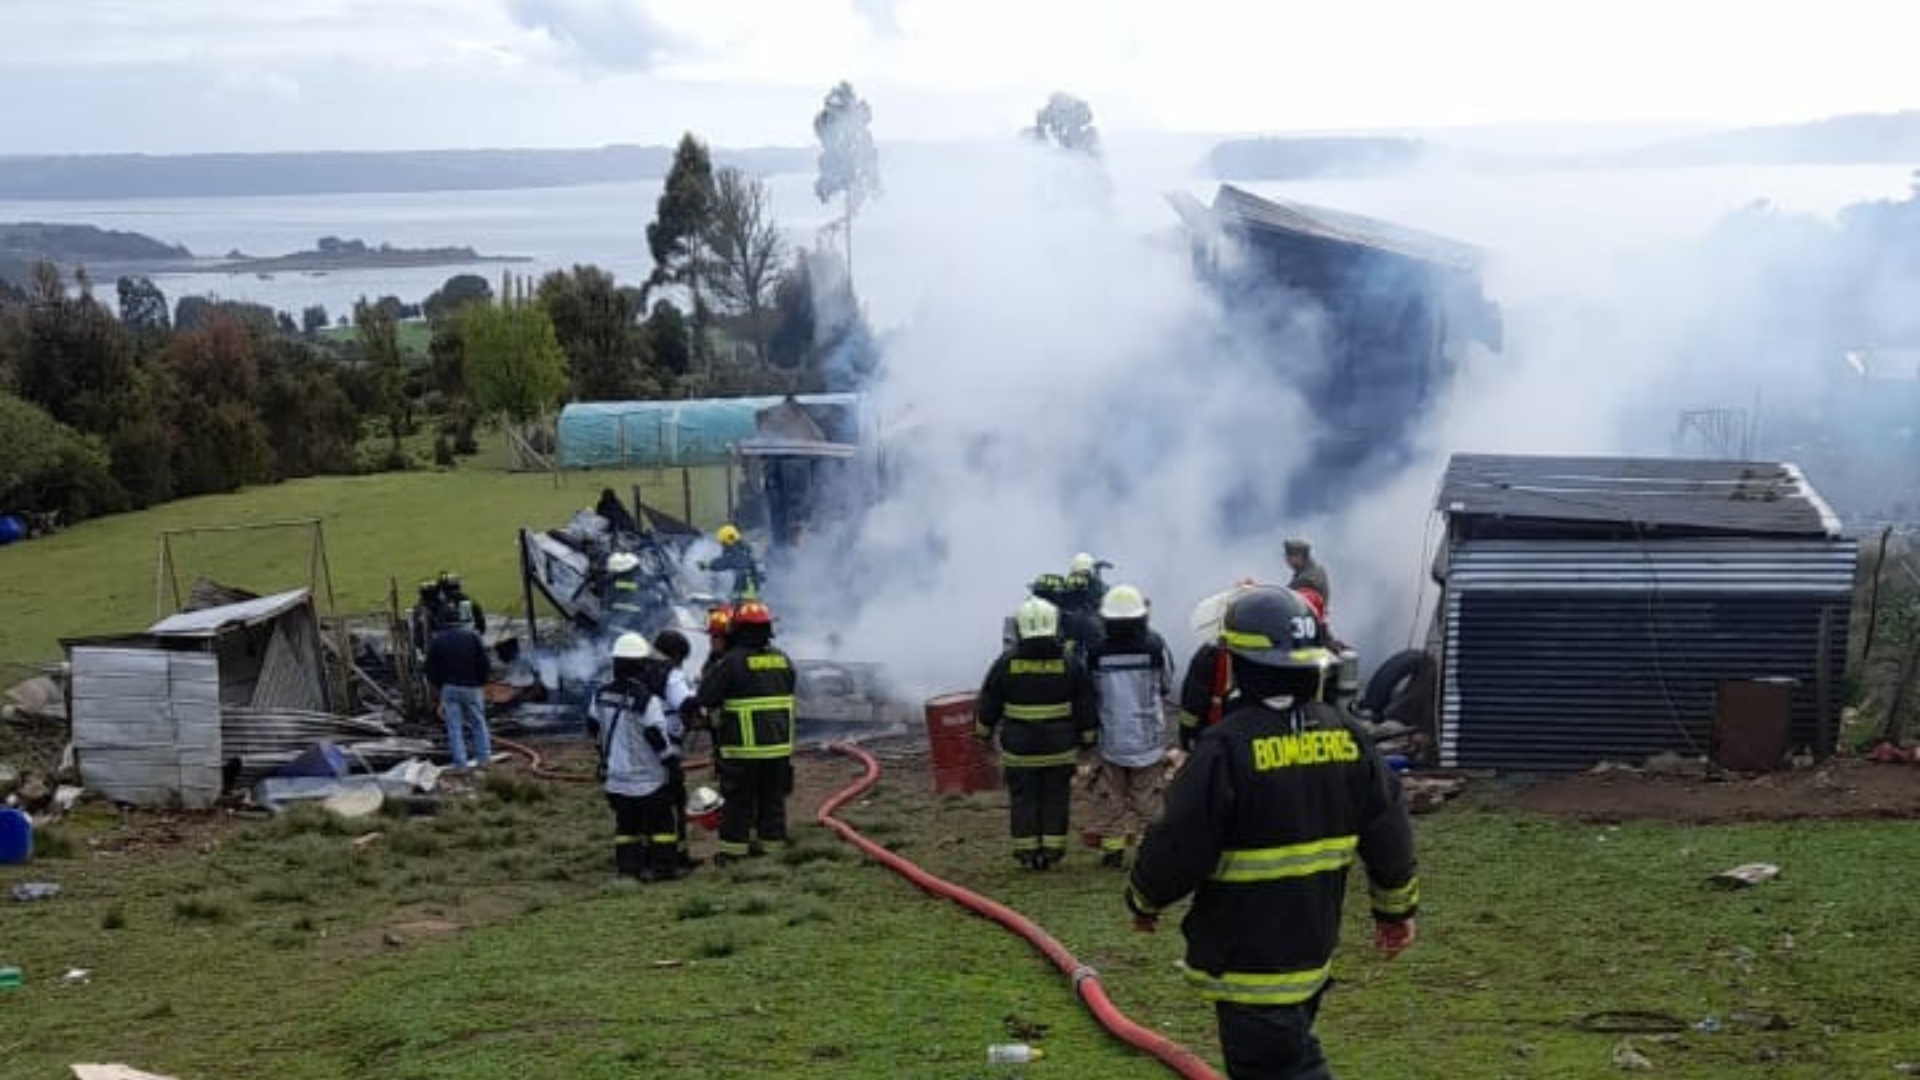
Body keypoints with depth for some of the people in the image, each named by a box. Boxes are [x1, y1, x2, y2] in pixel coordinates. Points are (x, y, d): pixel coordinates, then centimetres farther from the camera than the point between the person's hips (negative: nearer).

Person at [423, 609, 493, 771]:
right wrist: (480, 682, 12)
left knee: (454, 727, 2)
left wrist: (438, 688, 18)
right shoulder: (471, 636, -1)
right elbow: (485, 664, -2)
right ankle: (483, 757, 14)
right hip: (471, 687, 1)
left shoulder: (436, 641, 0)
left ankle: (460, 762, -1)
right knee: (478, 723, 13)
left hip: (449, 688, 0)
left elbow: (431, 669, 3)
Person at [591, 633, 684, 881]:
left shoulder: (601, 696, 1)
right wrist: (673, 761, -5)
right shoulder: (647, 700, -21)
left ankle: (627, 866, 13)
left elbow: (597, 730, 13)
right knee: (661, 822, 6)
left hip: (615, 777, 6)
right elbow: (659, 737, -19)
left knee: (626, 823, 15)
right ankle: (664, 866, 6)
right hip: (647, 776, -6)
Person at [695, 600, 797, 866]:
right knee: (773, 799, 14)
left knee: (737, 801, 4)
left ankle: (732, 850, 8)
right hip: (779, 745, 5)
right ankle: (772, 843, 20)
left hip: (743, 747, -5)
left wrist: (715, 713, 9)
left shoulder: (732, 662, -14)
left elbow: (704, 698, -11)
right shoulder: (783, 660, 5)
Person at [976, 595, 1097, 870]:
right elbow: (1086, 706, 0)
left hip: (1018, 750, -1)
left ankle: (1028, 854, 12)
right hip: (1061, 750, 1)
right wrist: (1088, 737, 12)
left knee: (1023, 800, 9)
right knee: (1056, 800, 12)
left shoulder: (1006, 663, -8)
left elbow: (988, 706, 2)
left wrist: (983, 731, 18)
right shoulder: (1070, 663, -6)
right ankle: (1052, 851, 16)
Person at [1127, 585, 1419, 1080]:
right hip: (1312, 946, 8)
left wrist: (1143, 899, 2)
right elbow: (1389, 833, 7)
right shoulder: (1345, 737, 0)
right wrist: (1397, 908, 21)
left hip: (1248, 959, -8)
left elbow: (1178, 847, -18)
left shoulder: (1228, 746, -21)